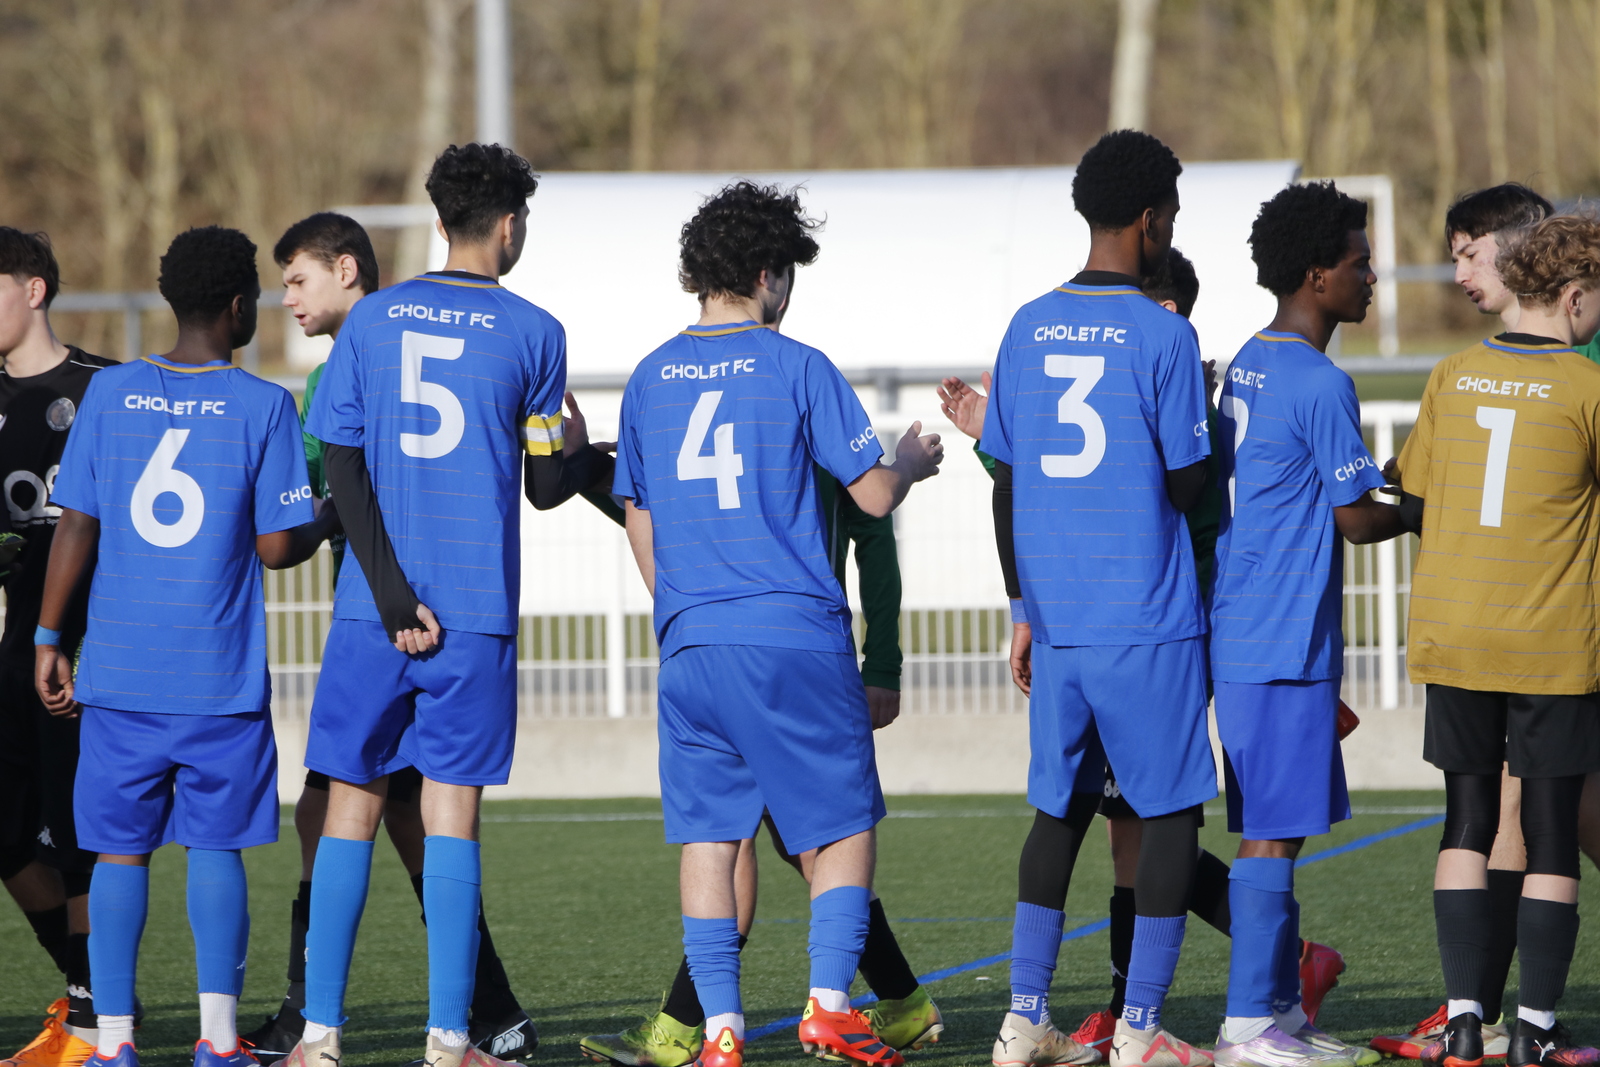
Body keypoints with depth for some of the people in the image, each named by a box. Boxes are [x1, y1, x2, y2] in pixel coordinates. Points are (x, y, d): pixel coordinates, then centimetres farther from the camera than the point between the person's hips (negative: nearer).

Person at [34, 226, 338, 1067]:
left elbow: (75, 528, 1)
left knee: (120, 850, 5)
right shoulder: (262, 407, -4)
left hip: (119, 672, 2)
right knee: (215, 847, 6)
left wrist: (49, 639, 8)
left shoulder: (110, 394, 2)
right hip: (222, 677, -2)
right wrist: (330, 519, 15)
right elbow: (276, 547, -5)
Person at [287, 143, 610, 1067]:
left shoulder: (372, 321, 6)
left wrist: (390, 595, -3)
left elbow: (342, 466, 0)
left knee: (351, 809, 7)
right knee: (453, 815, 0)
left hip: (374, 610, 2)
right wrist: (597, 459, 27)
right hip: (476, 611, -2)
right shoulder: (531, 333, 0)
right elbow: (544, 485, 5)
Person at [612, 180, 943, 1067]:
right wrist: (914, 461, 21)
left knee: (707, 834, 6)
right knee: (843, 823, 7)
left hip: (690, 647, 4)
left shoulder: (650, 379, 10)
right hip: (797, 636, -4)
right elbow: (873, 494, -1)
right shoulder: (797, 369, -4)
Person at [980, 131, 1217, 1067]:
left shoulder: (1029, 329, 8)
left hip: (1056, 619, 6)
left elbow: (1006, 484, 10)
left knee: (1061, 808, 14)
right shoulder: (1162, 335, -9)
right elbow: (1188, 486, -8)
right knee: (1172, 812, 3)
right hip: (1148, 623, -6)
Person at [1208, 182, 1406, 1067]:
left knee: (1277, 824, 13)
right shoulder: (1321, 385, -15)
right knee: (1273, 829, -7)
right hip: (1285, 642, -10)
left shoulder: (1247, 367, 14)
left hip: (1245, 632, 10)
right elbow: (1358, 518, -12)